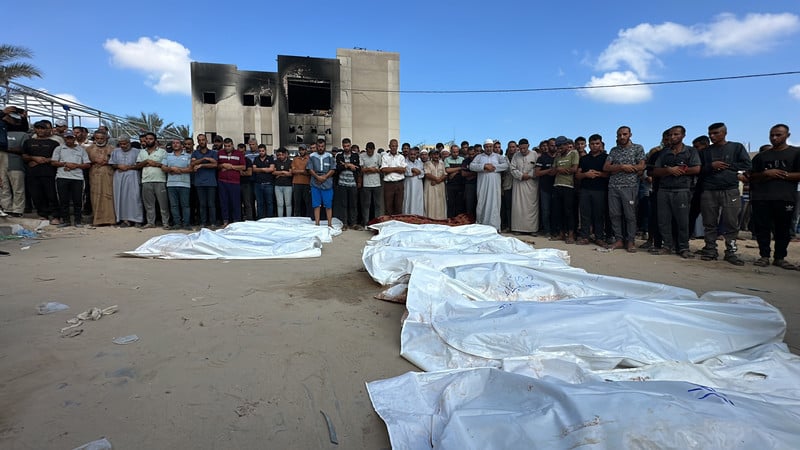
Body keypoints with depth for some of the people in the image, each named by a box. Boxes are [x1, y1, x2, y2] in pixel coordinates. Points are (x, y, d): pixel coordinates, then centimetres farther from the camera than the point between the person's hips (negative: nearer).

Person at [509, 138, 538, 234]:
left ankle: (532, 228, 1)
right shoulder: (516, 156, 9)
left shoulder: (535, 155, 2)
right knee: (518, 206, -1)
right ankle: (518, 228, 4)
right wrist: (521, 176, -9)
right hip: (518, 184, 2)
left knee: (531, 206, -3)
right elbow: (512, 169, 2)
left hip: (531, 184, -2)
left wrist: (529, 175, -11)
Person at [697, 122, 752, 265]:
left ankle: (731, 252, 3)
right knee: (709, 224, 2)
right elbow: (699, 170, 9)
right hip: (709, 192, 2)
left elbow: (747, 164, 2)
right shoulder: (705, 151, 14)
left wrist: (727, 166, -4)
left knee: (731, 224, -3)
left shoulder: (737, 147, 10)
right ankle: (710, 250, 7)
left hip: (730, 191, -1)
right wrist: (712, 166, -8)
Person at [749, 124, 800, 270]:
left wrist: (781, 175, -10)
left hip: (784, 198, -2)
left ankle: (779, 257, 8)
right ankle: (764, 256, 6)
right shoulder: (761, 156, 17)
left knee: (782, 229, 2)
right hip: (761, 198, 2)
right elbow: (752, 176, 16)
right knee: (762, 228, 0)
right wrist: (766, 173, -3)